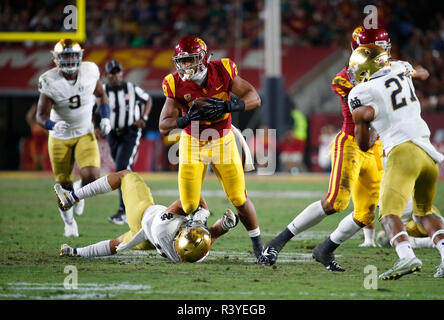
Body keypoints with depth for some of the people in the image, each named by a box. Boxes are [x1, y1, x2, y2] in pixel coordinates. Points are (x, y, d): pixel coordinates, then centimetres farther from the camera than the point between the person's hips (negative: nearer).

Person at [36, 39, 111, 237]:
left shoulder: (89, 72, -12)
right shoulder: (50, 81, -20)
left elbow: (101, 95, 10)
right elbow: (41, 115, -19)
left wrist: (105, 118, -2)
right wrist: (53, 125, -39)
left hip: (85, 134, 1)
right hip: (60, 138, -1)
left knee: (91, 175, -21)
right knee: (64, 185, 7)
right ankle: (69, 221, 35)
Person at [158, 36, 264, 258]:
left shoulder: (222, 72, -18)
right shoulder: (176, 85, -17)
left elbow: (254, 98, -16)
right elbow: (164, 126, -18)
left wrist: (228, 106, -34)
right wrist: (186, 119, -38)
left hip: (222, 141, 0)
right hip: (192, 144, 0)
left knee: (239, 199, -2)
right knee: (189, 205, -5)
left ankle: (257, 243, 18)